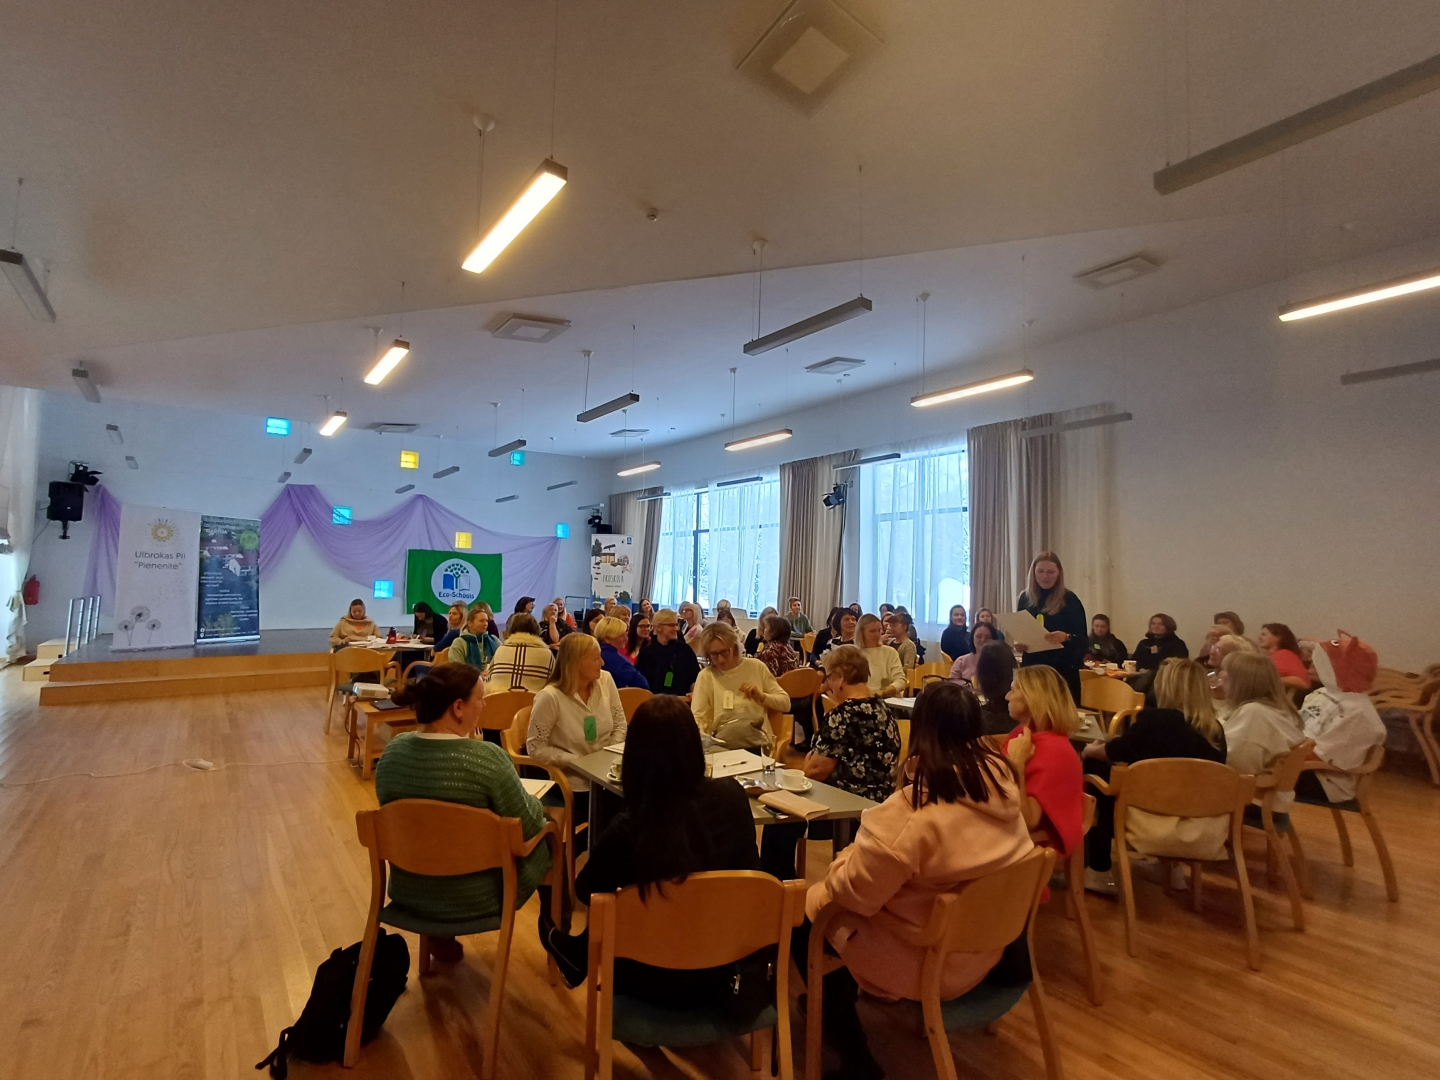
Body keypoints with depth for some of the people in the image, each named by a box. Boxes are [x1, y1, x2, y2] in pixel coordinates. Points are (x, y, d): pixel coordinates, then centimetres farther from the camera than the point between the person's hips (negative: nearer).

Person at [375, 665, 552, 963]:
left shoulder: (393, 750, -9)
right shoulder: (487, 757, -27)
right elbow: (528, 827, -16)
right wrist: (535, 803, 4)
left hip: (407, 893, 6)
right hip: (475, 900, -5)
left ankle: (439, 936, 33)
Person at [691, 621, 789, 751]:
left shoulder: (756, 667, 9)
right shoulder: (706, 676, 6)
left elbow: (785, 703, 14)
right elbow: (697, 718, -2)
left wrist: (761, 696, -4)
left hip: (756, 743, -1)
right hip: (721, 744, 1)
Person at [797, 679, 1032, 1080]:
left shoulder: (913, 809, -33)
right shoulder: (1000, 781, -10)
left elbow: (853, 889, -22)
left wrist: (839, 864, -2)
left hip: (928, 959, -8)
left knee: (805, 917, 12)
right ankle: (853, 992, 43)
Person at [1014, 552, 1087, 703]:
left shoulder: (1069, 599, -3)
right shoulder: (1025, 598, 7)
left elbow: (1082, 636, -7)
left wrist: (1066, 637, -27)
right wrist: (1017, 644, -6)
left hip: (1062, 668, -3)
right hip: (1032, 667, 3)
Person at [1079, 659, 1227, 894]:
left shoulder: (1155, 719, -13)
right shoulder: (1216, 728, 1)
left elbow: (1113, 752, 2)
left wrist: (1089, 750, 23)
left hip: (1163, 826, -6)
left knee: (1097, 768, 11)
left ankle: (1099, 872, 20)